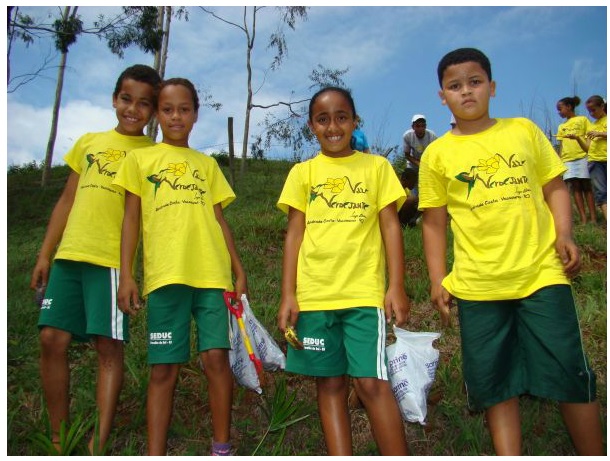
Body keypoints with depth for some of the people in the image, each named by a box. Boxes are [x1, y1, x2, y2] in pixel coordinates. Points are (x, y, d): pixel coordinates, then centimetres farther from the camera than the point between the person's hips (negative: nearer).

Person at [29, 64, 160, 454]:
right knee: (53, 339, 3)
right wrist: (45, 255, 12)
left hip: (112, 259, -4)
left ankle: (98, 445, 4)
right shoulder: (88, 143, 16)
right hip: (69, 255, 5)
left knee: (109, 346, -5)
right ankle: (59, 439, 17)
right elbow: (66, 202, 17)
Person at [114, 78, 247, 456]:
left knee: (216, 357, -4)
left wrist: (239, 270, 9)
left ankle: (222, 447, 11)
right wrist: (126, 275, -1)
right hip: (164, 275, -1)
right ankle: (155, 453, 11)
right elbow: (131, 218, 8)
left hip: (213, 273, 1)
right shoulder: (140, 159, 13)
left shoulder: (208, 164, 18)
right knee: (164, 368, 1)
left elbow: (219, 219, 16)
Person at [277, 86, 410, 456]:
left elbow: (390, 226, 3)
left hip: (364, 292, -2)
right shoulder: (303, 173, 9)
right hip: (313, 295, 2)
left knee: (371, 382, -6)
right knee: (330, 384, 8)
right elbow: (294, 234, 6)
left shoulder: (376, 166, 6)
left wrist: (397, 287, -6)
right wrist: (288, 295, 0)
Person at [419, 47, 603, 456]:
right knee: (494, 382, 8)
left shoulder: (524, 130, 7)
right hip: (477, 284, 0)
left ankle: (592, 452, 25)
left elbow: (555, 186, 10)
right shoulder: (437, 154, 3)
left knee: (569, 372, 5)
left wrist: (565, 233, -7)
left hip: (542, 272, 1)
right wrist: (438, 280, 0)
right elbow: (434, 223, 5)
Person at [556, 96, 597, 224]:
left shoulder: (582, 119, 7)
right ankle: (583, 219, -4)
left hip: (582, 156, -4)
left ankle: (593, 218, -4)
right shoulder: (561, 127, 18)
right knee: (575, 187, -2)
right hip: (567, 159, 4)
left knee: (586, 186, -4)